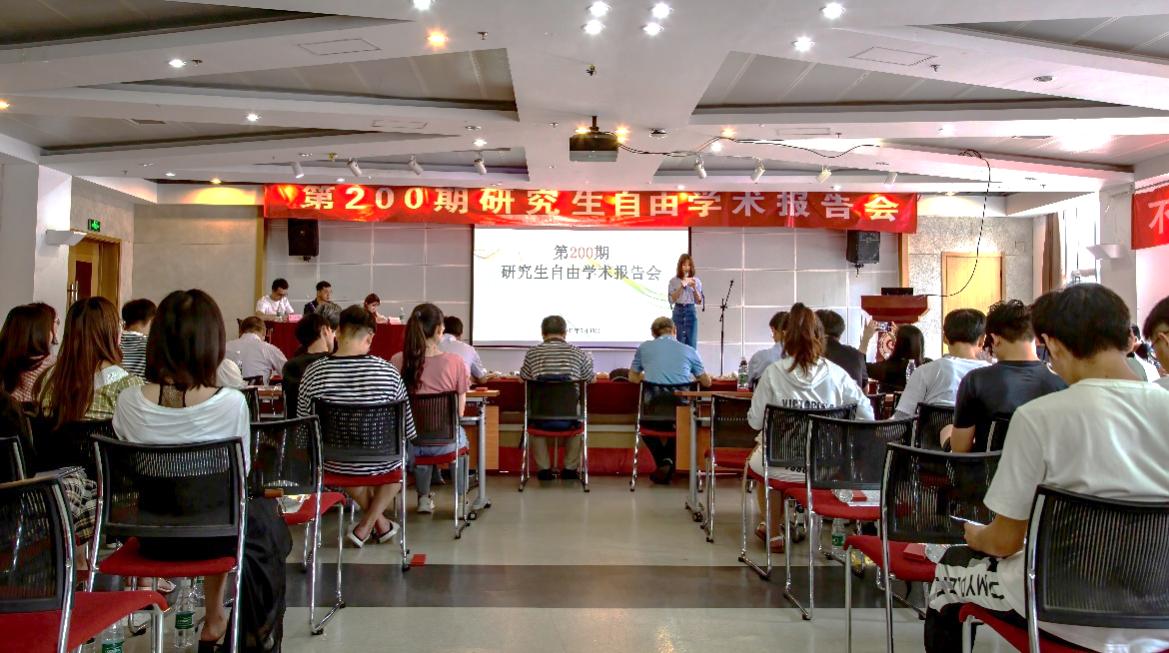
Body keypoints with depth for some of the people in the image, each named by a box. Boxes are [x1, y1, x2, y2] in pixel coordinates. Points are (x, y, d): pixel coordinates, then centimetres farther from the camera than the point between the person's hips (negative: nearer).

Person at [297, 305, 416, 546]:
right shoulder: (387, 371, -18)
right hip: (380, 464, -1)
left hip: (333, 465, 2)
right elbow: (406, 429, -8)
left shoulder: (313, 372, -14)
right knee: (398, 458, 34)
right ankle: (365, 527, 29)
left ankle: (380, 523, 42)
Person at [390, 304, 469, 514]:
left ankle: (424, 498, 47)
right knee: (460, 436, 36)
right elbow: (459, 411, -10)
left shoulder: (397, 362, -12)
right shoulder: (454, 362, -18)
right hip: (443, 442, -2)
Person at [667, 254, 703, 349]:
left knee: (691, 343, 1)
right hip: (678, 312, -1)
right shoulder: (674, 281, 1)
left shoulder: (696, 281, 4)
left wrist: (694, 288, -13)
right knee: (679, 343, 1)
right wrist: (681, 287, -15)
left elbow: (699, 301, 2)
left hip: (691, 312, 1)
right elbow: (671, 300, -5)